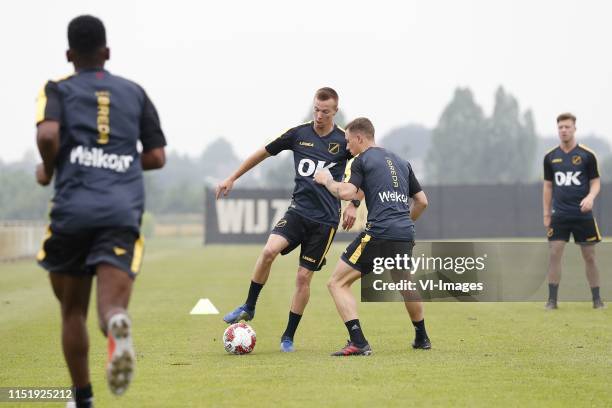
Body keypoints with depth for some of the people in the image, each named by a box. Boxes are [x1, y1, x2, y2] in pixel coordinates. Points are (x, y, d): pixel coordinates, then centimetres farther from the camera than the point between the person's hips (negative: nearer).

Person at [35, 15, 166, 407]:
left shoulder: (58, 89, 8)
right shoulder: (135, 92, 17)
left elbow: (47, 134, -12)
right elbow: (157, 157, 13)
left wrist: (47, 170, 7)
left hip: (73, 209, -1)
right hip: (124, 211, 1)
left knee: (73, 312, 16)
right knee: (111, 305, -10)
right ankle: (118, 325, -47)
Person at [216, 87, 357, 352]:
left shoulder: (343, 141, -3)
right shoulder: (298, 134, 3)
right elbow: (264, 153, 14)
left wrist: (353, 204, 0)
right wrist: (232, 178, 16)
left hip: (326, 219, -1)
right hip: (298, 210, 1)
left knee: (303, 277, -2)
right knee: (269, 251, -24)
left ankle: (288, 337, 12)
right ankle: (248, 308, -5)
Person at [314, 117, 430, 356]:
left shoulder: (362, 160, 2)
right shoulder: (401, 163, 22)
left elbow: (346, 193, -13)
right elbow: (422, 201, 22)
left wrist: (327, 181, 6)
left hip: (379, 233, -7)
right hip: (405, 235, 7)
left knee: (337, 283, -2)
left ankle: (358, 343, -15)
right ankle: (422, 338, 41)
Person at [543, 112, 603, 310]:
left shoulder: (587, 155, -2)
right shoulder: (550, 157, 5)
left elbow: (595, 181, 1)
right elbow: (548, 186, 11)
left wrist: (590, 197, -20)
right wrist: (546, 214, 8)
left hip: (583, 215, -1)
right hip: (559, 215, 1)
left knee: (589, 257, 3)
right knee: (555, 254, -7)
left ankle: (596, 299, 14)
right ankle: (552, 299, -1)